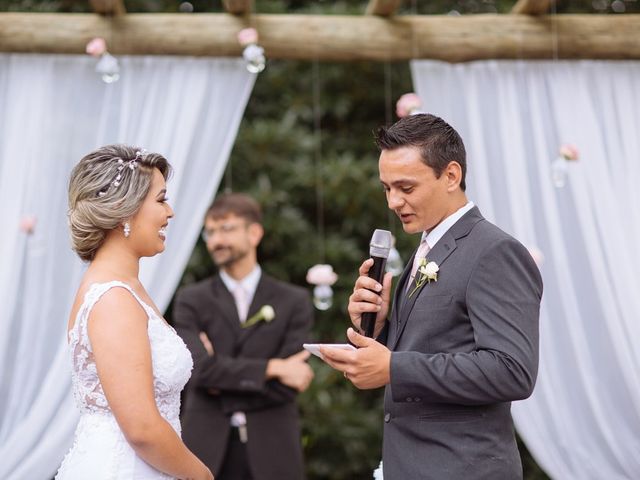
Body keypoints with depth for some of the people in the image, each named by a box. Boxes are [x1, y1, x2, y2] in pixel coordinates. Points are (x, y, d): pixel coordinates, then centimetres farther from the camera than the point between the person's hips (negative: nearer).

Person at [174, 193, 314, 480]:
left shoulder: (294, 302, 4)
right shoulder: (191, 301, 6)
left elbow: (286, 388, -5)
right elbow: (198, 369, -10)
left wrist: (221, 375, -7)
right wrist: (272, 368, -13)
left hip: (271, 452, 0)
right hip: (207, 450, 0)